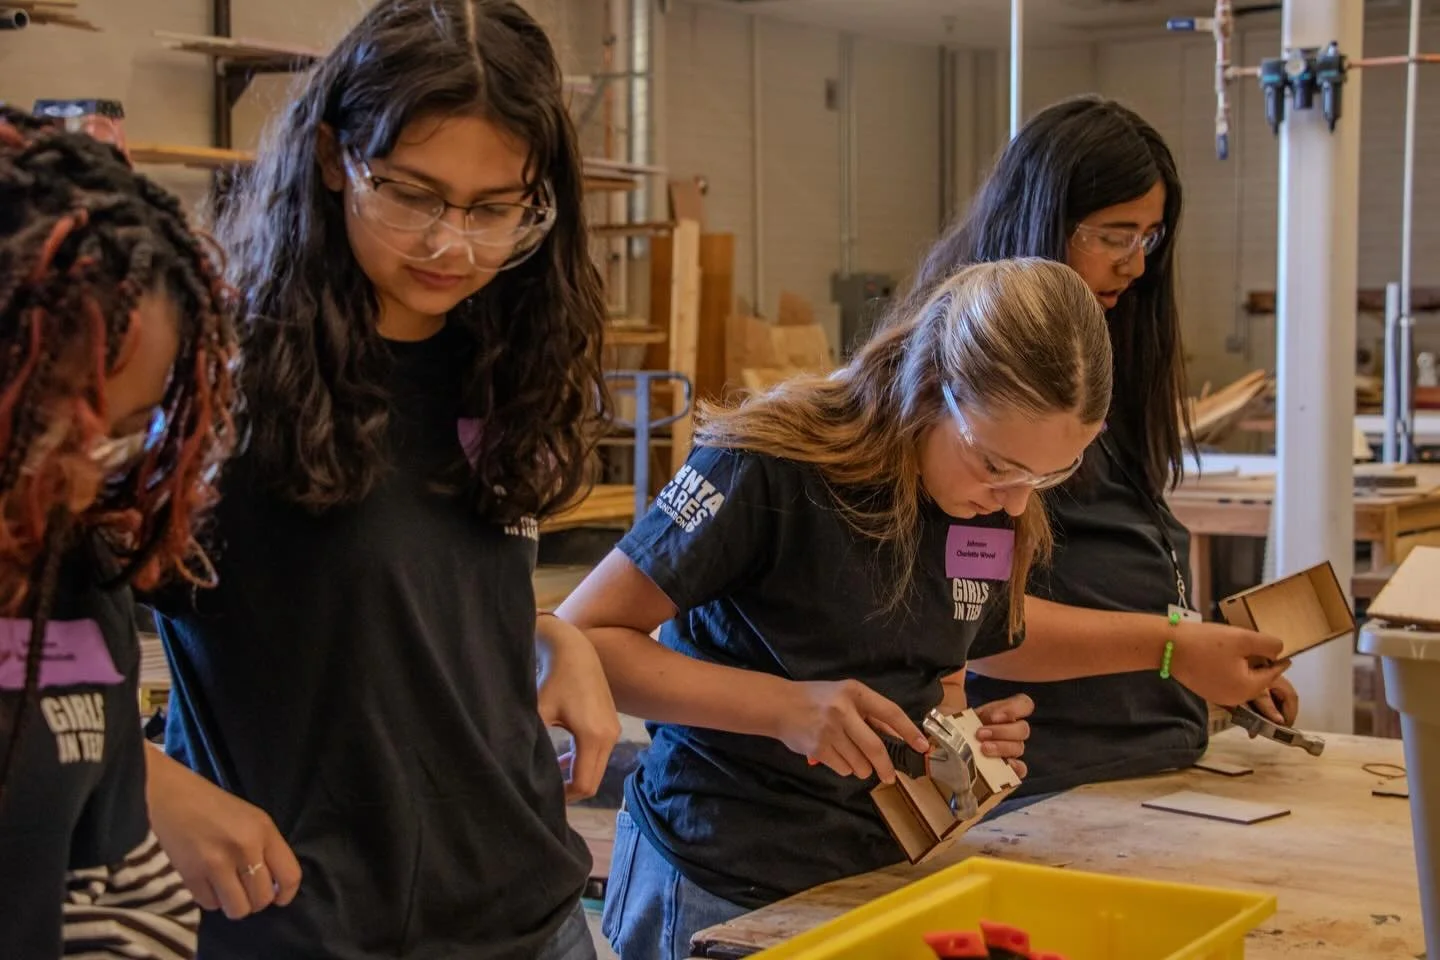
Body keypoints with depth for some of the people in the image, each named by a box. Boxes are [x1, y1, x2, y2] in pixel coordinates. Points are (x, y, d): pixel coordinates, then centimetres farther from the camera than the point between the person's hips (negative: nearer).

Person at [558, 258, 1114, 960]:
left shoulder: (1004, 516, -3)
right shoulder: (774, 463, -21)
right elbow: (581, 639, -21)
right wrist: (786, 706, -30)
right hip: (720, 886, -5)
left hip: (877, 868, 6)